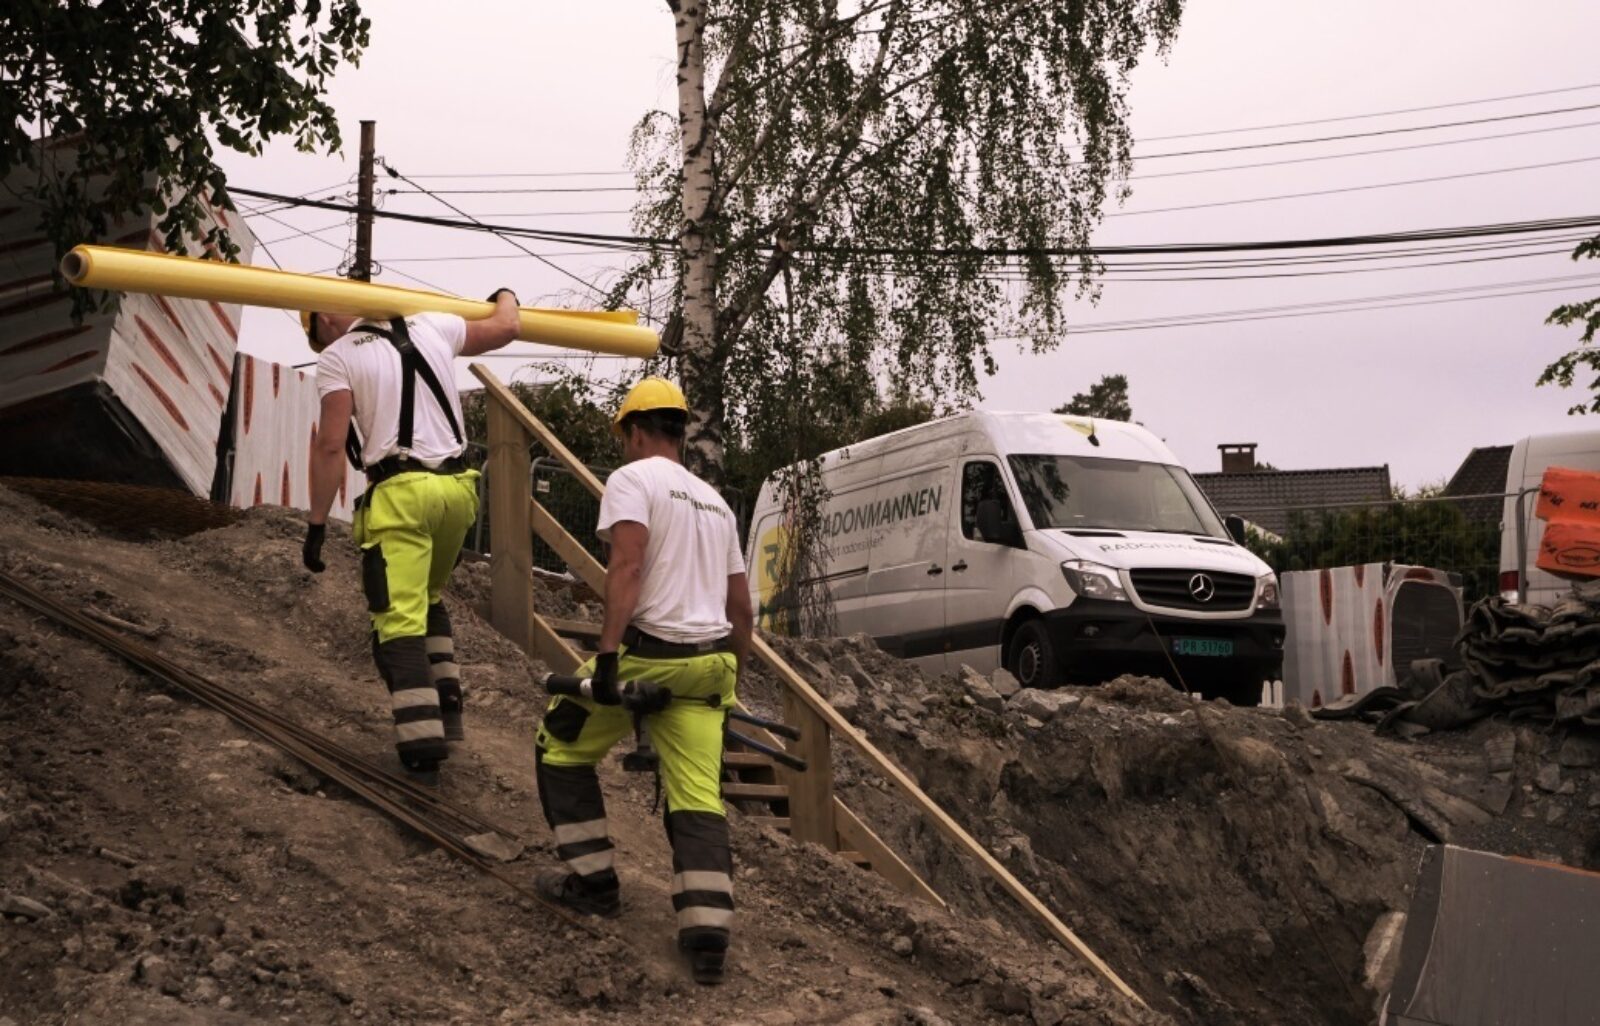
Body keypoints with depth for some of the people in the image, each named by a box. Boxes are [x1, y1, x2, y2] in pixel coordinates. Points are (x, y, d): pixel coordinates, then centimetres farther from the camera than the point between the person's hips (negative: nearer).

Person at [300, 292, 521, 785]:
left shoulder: (337, 358, 2)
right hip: (456, 488, 6)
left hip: (400, 493, -6)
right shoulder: (431, 328, 16)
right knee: (428, 600, 26)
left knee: (401, 621, -7)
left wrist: (316, 523, -3)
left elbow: (330, 446, -7)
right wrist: (505, 294, 52)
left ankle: (422, 748, -16)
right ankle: (446, 711, 18)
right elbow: (504, 328, 30)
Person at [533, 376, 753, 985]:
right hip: (709, 662, 6)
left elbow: (627, 566, -19)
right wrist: (731, 680, 30)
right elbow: (740, 605, 23)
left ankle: (594, 884, 18)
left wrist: (607, 653, -25)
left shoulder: (633, 479, -2)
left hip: (648, 653, -6)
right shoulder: (715, 501, 21)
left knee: (561, 749, 15)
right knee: (699, 800, 3)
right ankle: (708, 932, -8)